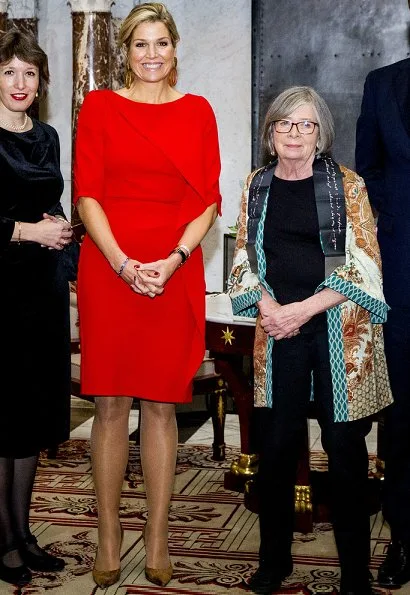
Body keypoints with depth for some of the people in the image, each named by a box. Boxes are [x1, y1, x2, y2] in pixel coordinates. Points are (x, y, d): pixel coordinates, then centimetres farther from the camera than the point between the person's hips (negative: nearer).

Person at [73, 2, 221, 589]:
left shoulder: (197, 111, 10)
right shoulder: (99, 106, 7)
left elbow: (208, 200, 5)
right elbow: (87, 194, 1)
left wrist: (173, 259, -10)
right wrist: (122, 263, -11)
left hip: (175, 273, 1)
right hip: (108, 270, 0)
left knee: (162, 404, 4)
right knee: (110, 404, 2)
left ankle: (157, 539, 12)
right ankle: (109, 537, 12)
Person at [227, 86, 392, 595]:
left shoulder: (346, 185, 0)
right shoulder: (257, 185, 10)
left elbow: (364, 264, -5)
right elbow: (243, 259, 11)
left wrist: (304, 308, -12)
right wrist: (267, 308, -7)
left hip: (339, 329, -2)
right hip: (277, 330, 3)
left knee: (344, 450, -1)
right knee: (275, 447, 5)